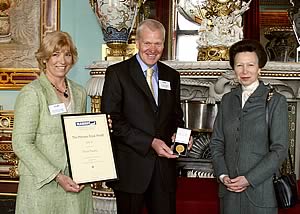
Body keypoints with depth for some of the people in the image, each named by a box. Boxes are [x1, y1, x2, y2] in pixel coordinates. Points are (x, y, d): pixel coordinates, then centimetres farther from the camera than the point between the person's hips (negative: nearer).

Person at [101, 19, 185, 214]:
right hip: (130, 166, -4)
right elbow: (112, 120, -12)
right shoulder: (117, 73, -4)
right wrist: (150, 143, -17)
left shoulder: (172, 76, 13)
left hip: (164, 164, 4)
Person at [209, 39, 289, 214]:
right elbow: (216, 142, 8)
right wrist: (222, 175, -5)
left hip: (260, 189, -3)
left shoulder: (276, 101, -5)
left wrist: (249, 179, -14)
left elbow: (279, 150, -9)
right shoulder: (227, 100, 8)